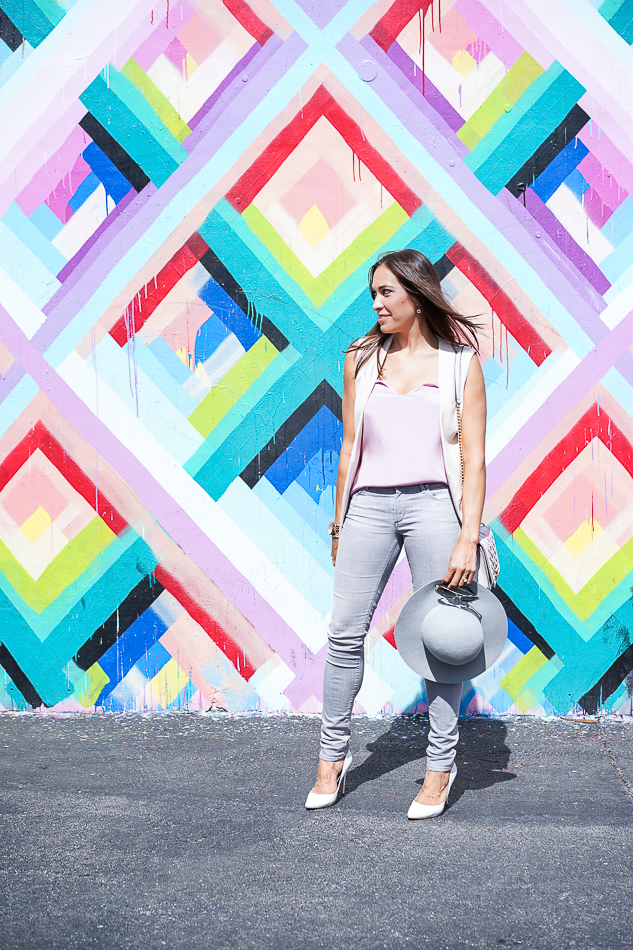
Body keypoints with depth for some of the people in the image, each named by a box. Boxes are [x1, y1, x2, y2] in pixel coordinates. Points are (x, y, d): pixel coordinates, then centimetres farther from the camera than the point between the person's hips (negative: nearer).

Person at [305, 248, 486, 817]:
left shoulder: (460, 363, 2)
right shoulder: (361, 360, 11)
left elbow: (474, 459, -2)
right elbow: (350, 447, 15)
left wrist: (468, 537, -10)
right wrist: (340, 523, 14)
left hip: (432, 503, -3)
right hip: (369, 504, 3)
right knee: (345, 632, 1)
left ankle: (441, 767, 15)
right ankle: (333, 758, 16)